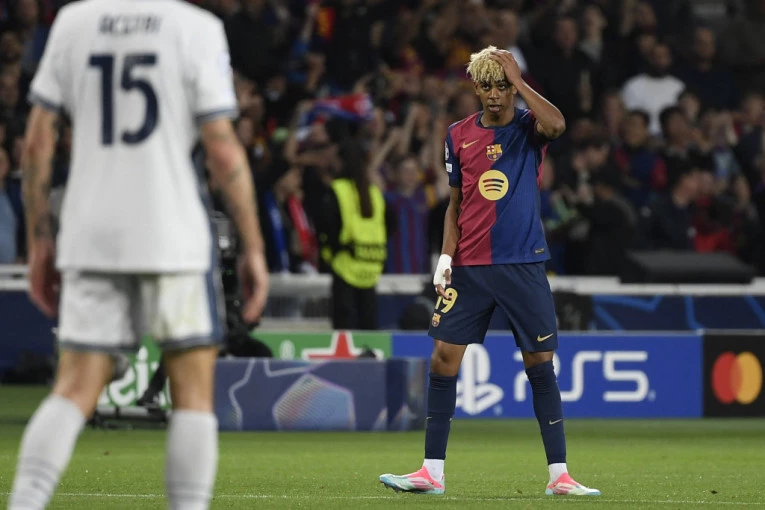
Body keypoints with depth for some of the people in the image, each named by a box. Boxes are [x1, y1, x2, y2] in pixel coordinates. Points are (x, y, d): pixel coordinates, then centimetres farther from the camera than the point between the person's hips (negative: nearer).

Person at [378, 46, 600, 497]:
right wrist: (446, 256, 3)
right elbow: (455, 203, 14)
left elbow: (557, 124, -26)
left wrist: (518, 79, -18)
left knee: (541, 364, -1)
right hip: (470, 267, 3)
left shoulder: (528, 126, 0)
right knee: (444, 358, -4)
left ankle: (559, 476, 4)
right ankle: (433, 472, 2)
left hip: (524, 265, -3)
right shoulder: (459, 135, 8)